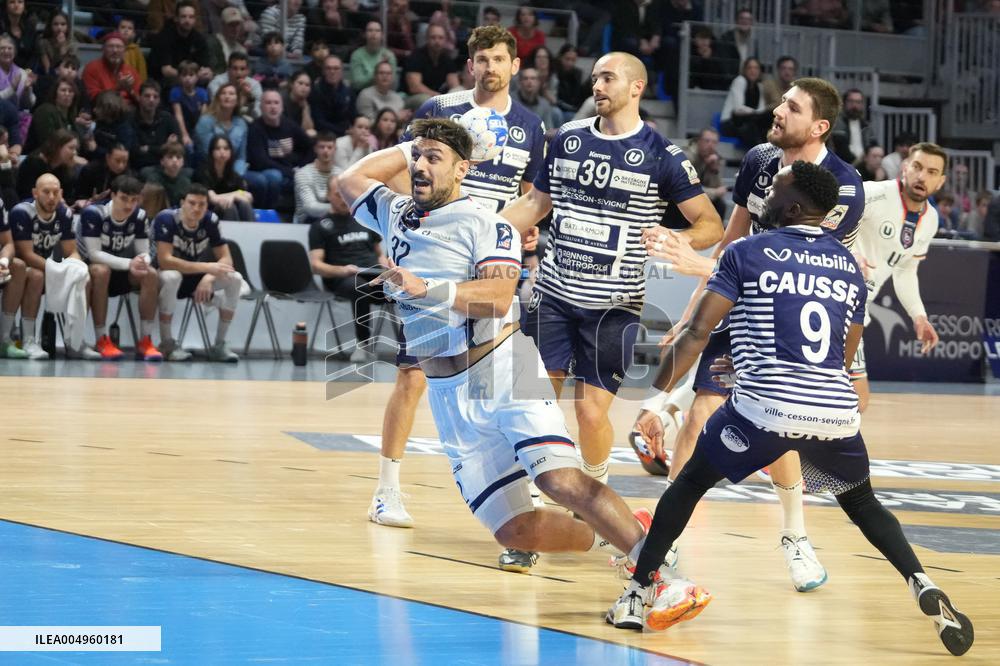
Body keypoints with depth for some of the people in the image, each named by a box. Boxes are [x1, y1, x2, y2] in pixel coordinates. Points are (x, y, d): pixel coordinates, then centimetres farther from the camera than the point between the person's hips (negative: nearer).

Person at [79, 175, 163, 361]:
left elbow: (144, 253, -5)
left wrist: (142, 262, -32)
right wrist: (129, 264, -37)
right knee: (101, 271, -38)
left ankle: (145, 342, -20)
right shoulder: (93, 213, -23)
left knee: (150, 274, -22)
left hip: (120, 272, 5)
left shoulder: (139, 216, -8)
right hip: (89, 268, -5)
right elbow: (94, 253, -26)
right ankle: (102, 341, -32)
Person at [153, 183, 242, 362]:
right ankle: (167, 344, -23)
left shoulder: (210, 221, -10)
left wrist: (209, 277, -31)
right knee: (171, 277, -39)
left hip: (194, 276, 5)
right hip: (164, 275, -5)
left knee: (235, 279, -16)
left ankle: (219, 345, -8)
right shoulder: (166, 219, -23)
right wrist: (207, 267, -36)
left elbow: (226, 259, -8)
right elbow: (164, 260, -31)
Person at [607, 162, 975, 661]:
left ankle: (639, 596, 15)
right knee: (863, 505, 26)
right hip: (837, 410, 4)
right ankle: (922, 586, 3)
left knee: (689, 484, 18)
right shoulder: (849, 268, 17)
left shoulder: (748, 254, 3)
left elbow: (697, 333, -4)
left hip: (766, 408, -4)